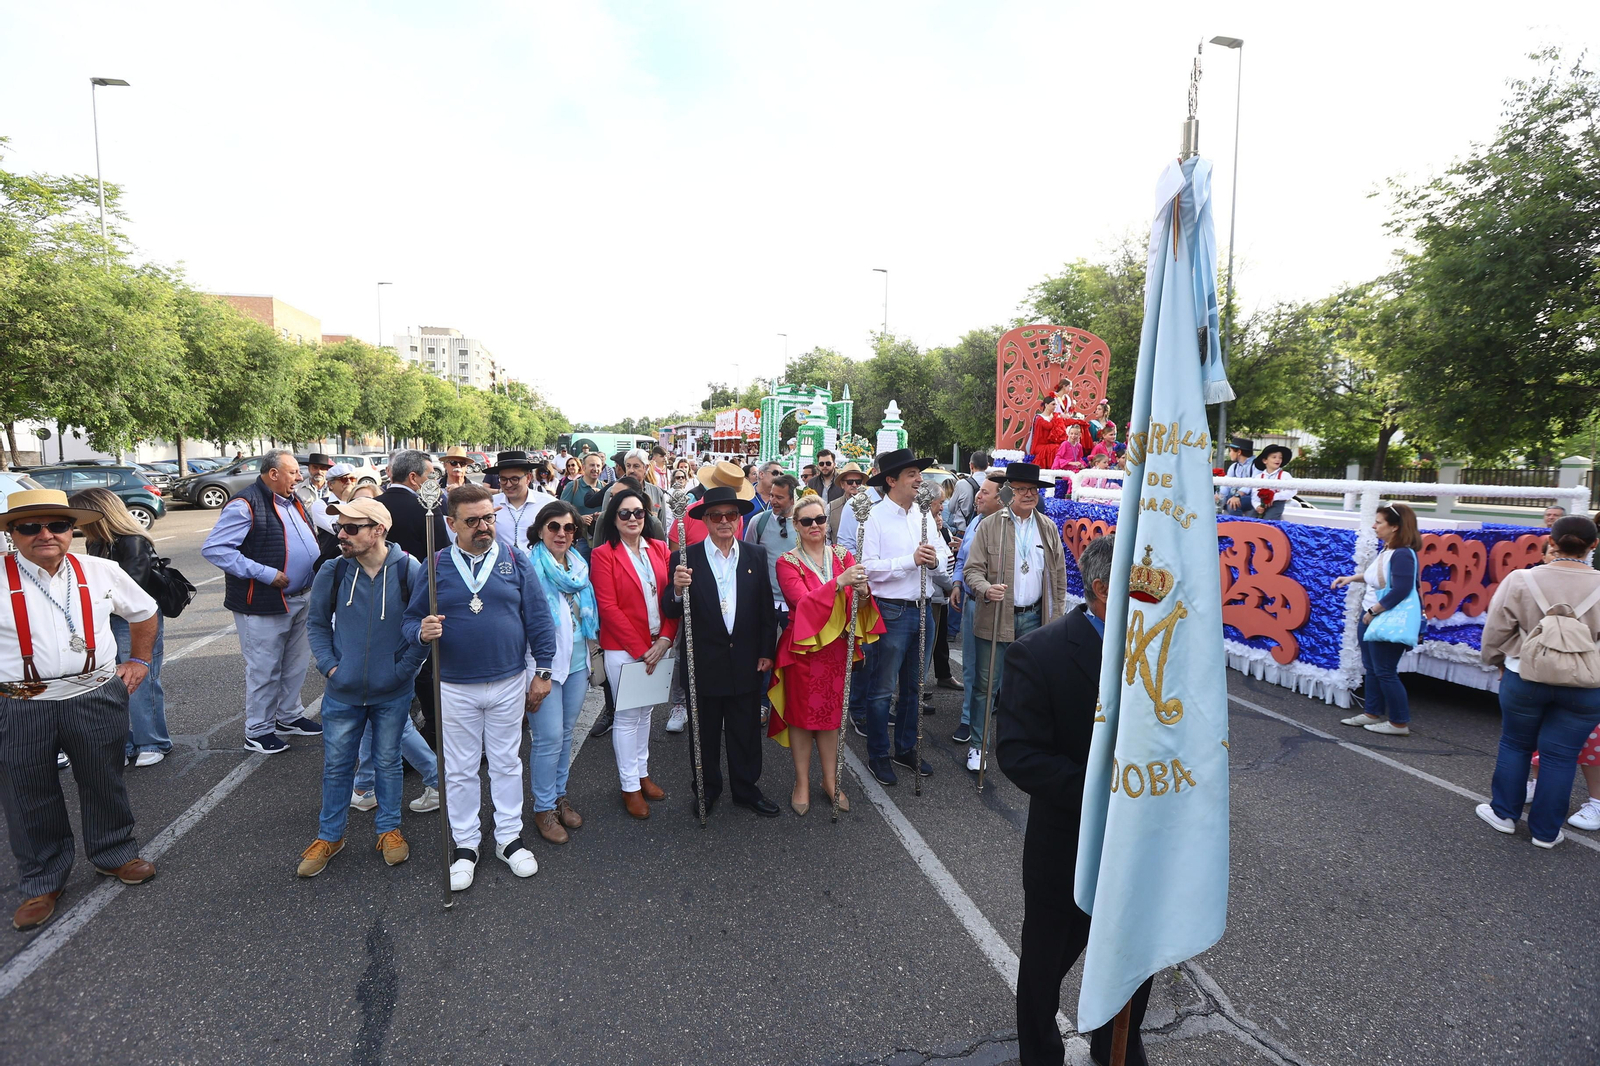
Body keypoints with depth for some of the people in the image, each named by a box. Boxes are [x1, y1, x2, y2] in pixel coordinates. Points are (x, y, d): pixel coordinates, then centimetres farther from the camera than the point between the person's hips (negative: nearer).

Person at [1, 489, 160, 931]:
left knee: (104, 784, 16)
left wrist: (138, 661, 17)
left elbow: (144, 612, 19)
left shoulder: (101, 572, 2)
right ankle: (42, 882, 30)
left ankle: (115, 855, 37)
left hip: (96, 699, 2)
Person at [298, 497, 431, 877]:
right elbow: (317, 623, 8)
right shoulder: (333, 572, -7)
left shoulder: (409, 571, -14)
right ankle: (329, 835, 33)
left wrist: (405, 667, -9)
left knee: (387, 762, 14)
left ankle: (388, 829, 33)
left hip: (392, 694, -1)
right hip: (342, 693, 2)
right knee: (337, 765, 14)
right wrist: (328, 664, -2)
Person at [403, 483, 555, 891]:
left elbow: (539, 619, 0)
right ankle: (465, 845, 28)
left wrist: (542, 672, -1)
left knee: (506, 763, 13)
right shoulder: (436, 567, -2)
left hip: (509, 684, 0)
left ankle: (509, 838, 29)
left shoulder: (515, 562, -2)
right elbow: (411, 620, 2)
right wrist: (422, 631, -22)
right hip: (456, 687, 0)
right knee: (460, 769, 11)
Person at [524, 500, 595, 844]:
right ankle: (544, 808, 13)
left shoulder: (580, 566, 9)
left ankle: (559, 796, 30)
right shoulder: (529, 567, -10)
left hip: (577, 662, 6)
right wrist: (536, 673, -14)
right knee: (549, 737, -3)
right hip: (544, 664, -6)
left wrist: (590, 659, 19)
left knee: (566, 733, 15)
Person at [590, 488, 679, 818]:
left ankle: (642, 773, 31)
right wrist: (641, 649, -15)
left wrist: (664, 640, -9)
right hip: (623, 649, -5)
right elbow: (608, 607, -14)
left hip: (658, 645, 5)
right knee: (627, 716, 5)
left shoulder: (659, 548, 5)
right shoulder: (603, 554, -9)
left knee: (645, 711, 17)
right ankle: (630, 787, 18)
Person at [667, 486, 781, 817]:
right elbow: (671, 612, -7)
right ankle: (707, 789, 34)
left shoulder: (756, 555, 1)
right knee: (704, 733, 14)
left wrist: (767, 652, 2)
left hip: (747, 662, 2)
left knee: (746, 733, 15)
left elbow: (767, 608, 4)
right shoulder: (685, 559, -6)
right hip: (703, 664, -1)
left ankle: (746, 789, 33)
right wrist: (677, 591, -28)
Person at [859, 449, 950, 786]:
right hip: (891, 611, -7)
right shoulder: (875, 517, -11)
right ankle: (878, 756, 19)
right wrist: (910, 559, -24)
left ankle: (906, 749, 33)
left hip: (922, 609, 7)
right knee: (883, 688, 3)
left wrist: (935, 558, -10)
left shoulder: (924, 514, 9)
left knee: (914, 685, 17)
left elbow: (943, 552, 12)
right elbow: (868, 567, -19)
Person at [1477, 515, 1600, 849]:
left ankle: (1504, 812, 28)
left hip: (1524, 679, -1)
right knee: (1560, 755, 9)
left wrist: (1499, 661, 15)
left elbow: (1496, 632, -2)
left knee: (1514, 744, 17)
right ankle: (1545, 830, 19)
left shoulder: (1520, 581, -10)